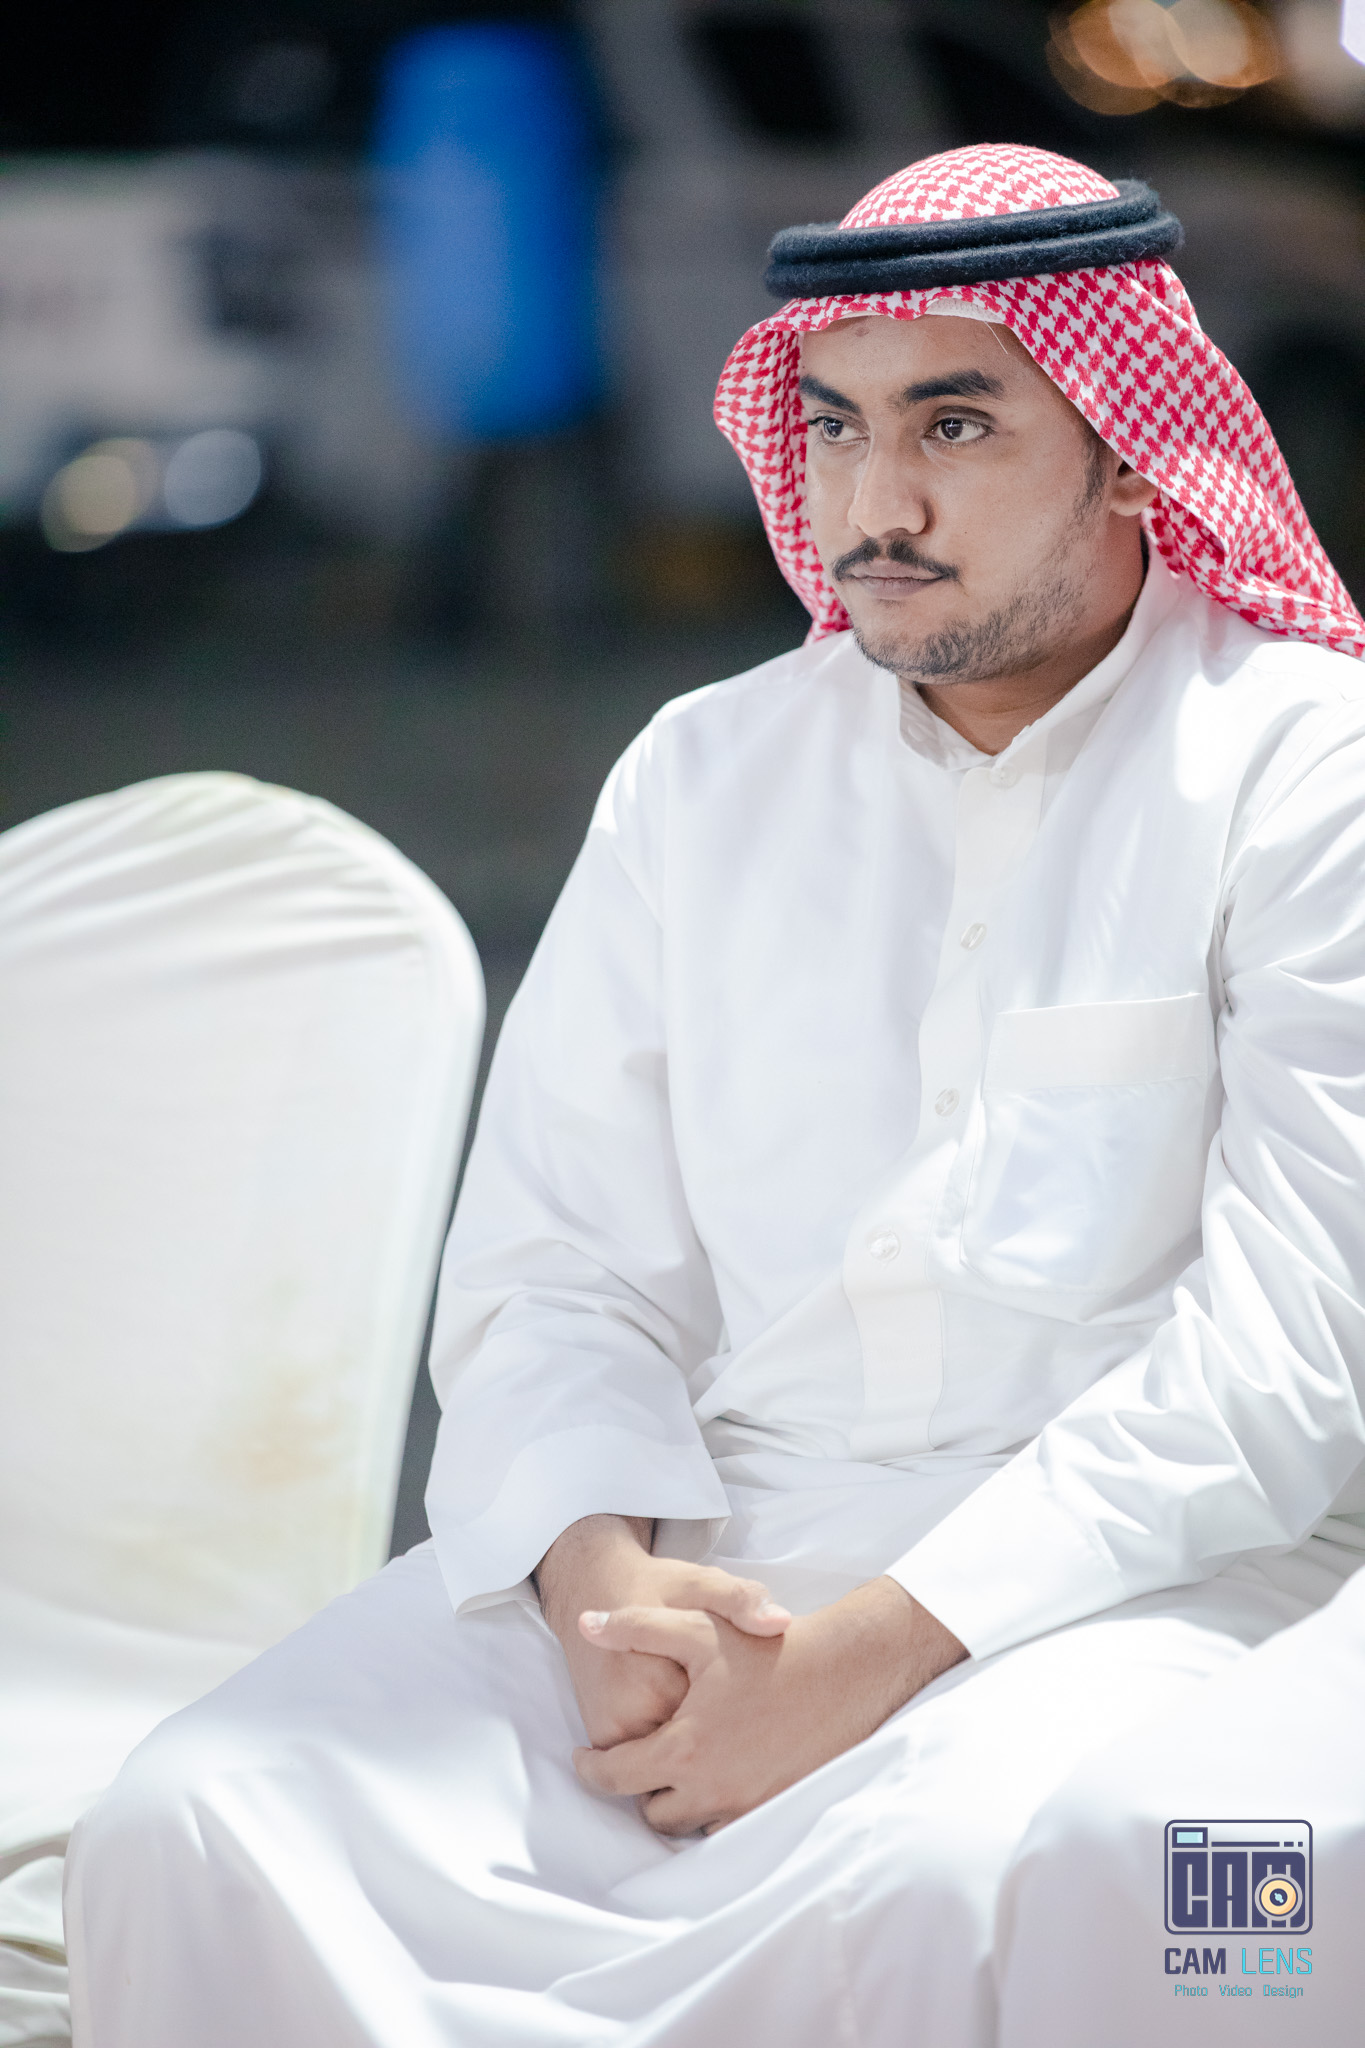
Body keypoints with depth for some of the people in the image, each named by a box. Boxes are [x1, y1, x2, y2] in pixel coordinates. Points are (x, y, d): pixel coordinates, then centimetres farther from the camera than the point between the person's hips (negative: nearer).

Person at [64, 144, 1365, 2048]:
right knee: (194, 1833, -20)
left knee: (911, 1894, -37)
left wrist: (870, 1653, -17)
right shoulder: (705, 771, 16)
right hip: (702, 1547, 4)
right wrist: (602, 1579, -12)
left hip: (1120, 1575, -4)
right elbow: (550, 1267, 11)